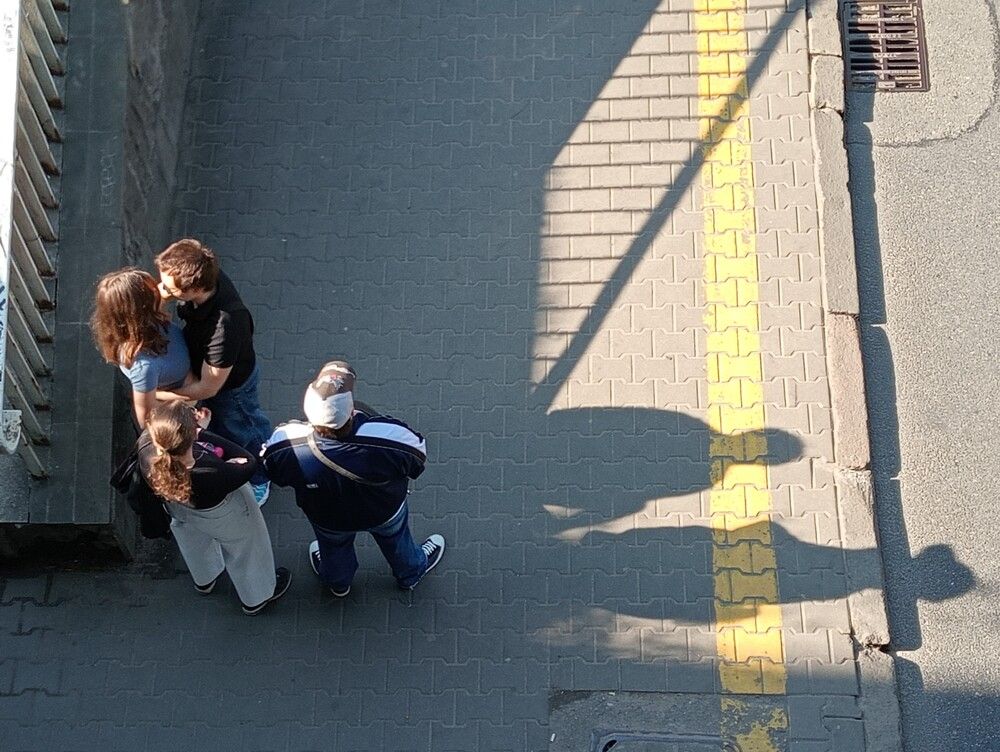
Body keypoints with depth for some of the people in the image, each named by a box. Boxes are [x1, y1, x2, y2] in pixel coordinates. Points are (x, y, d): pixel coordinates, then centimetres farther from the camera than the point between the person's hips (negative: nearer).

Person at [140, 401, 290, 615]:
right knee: (244, 550, 29)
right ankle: (257, 597, 58)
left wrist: (194, 425, -20)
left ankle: (204, 579, 69)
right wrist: (203, 434, -28)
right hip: (220, 516, -4)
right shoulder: (212, 476, -48)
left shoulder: (146, 447, -38)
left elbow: (156, 433, -12)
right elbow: (249, 464, -27)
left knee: (194, 540, 38)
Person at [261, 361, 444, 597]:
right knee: (395, 538, 36)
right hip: (385, 513, -1)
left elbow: (273, 471, -16)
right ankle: (411, 573, 67)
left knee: (334, 547, 37)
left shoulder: (285, 448, -41)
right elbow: (417, 463, -21)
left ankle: (337, 582, 69)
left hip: (328, 519, 1)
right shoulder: (392, 439, -45)